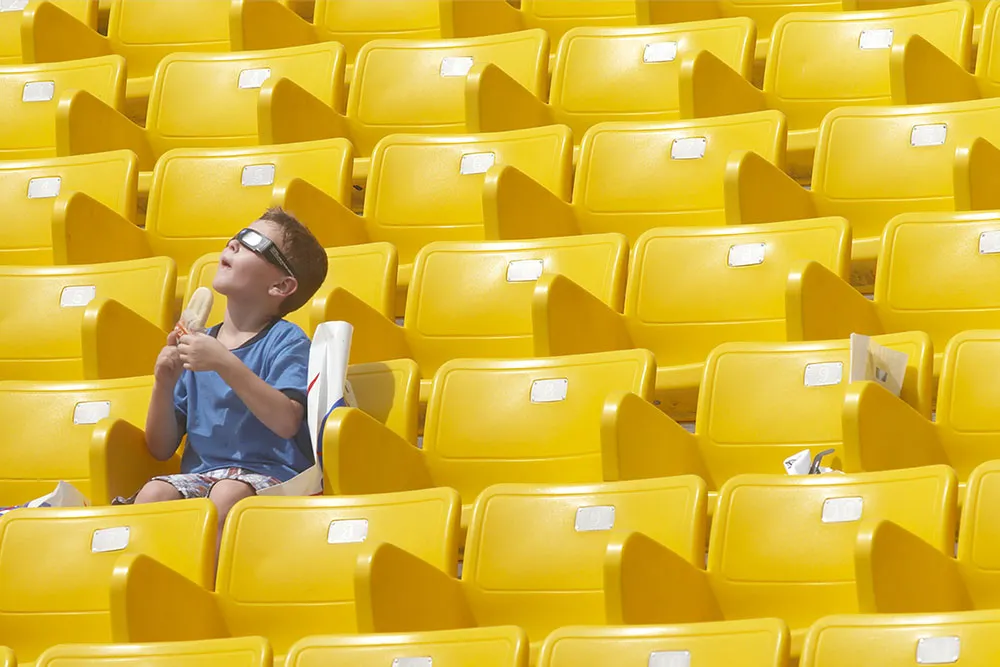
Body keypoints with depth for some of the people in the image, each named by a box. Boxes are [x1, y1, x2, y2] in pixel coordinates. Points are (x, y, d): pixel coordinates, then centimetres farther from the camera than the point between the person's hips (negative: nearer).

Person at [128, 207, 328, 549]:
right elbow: (161, 449, 16)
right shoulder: (199, 345, 15)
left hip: (272, 476, -4)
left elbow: (287, 422, -18)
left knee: (229, 493, -37)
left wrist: (225, 364, -21)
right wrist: (164, 383, -1)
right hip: (201, 476, 5)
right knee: (155, 492, -27)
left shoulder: (286, 340, 1)